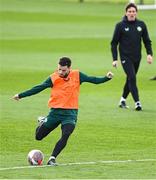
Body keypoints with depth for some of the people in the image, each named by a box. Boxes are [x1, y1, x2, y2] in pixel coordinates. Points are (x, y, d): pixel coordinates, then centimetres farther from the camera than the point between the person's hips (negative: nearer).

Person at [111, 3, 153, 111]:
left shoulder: (141, 25, 3)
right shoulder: (120, 26, -5)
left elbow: (147, 41, 10)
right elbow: (114, 43, -2)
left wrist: (149, 54, -4)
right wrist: (115, 59, -8)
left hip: (137, 57, 4)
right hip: (125, 57, -4)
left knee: (131, 79, 12)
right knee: (132, 78, -16)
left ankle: (123, 99, 29)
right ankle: (137, 102, -17)